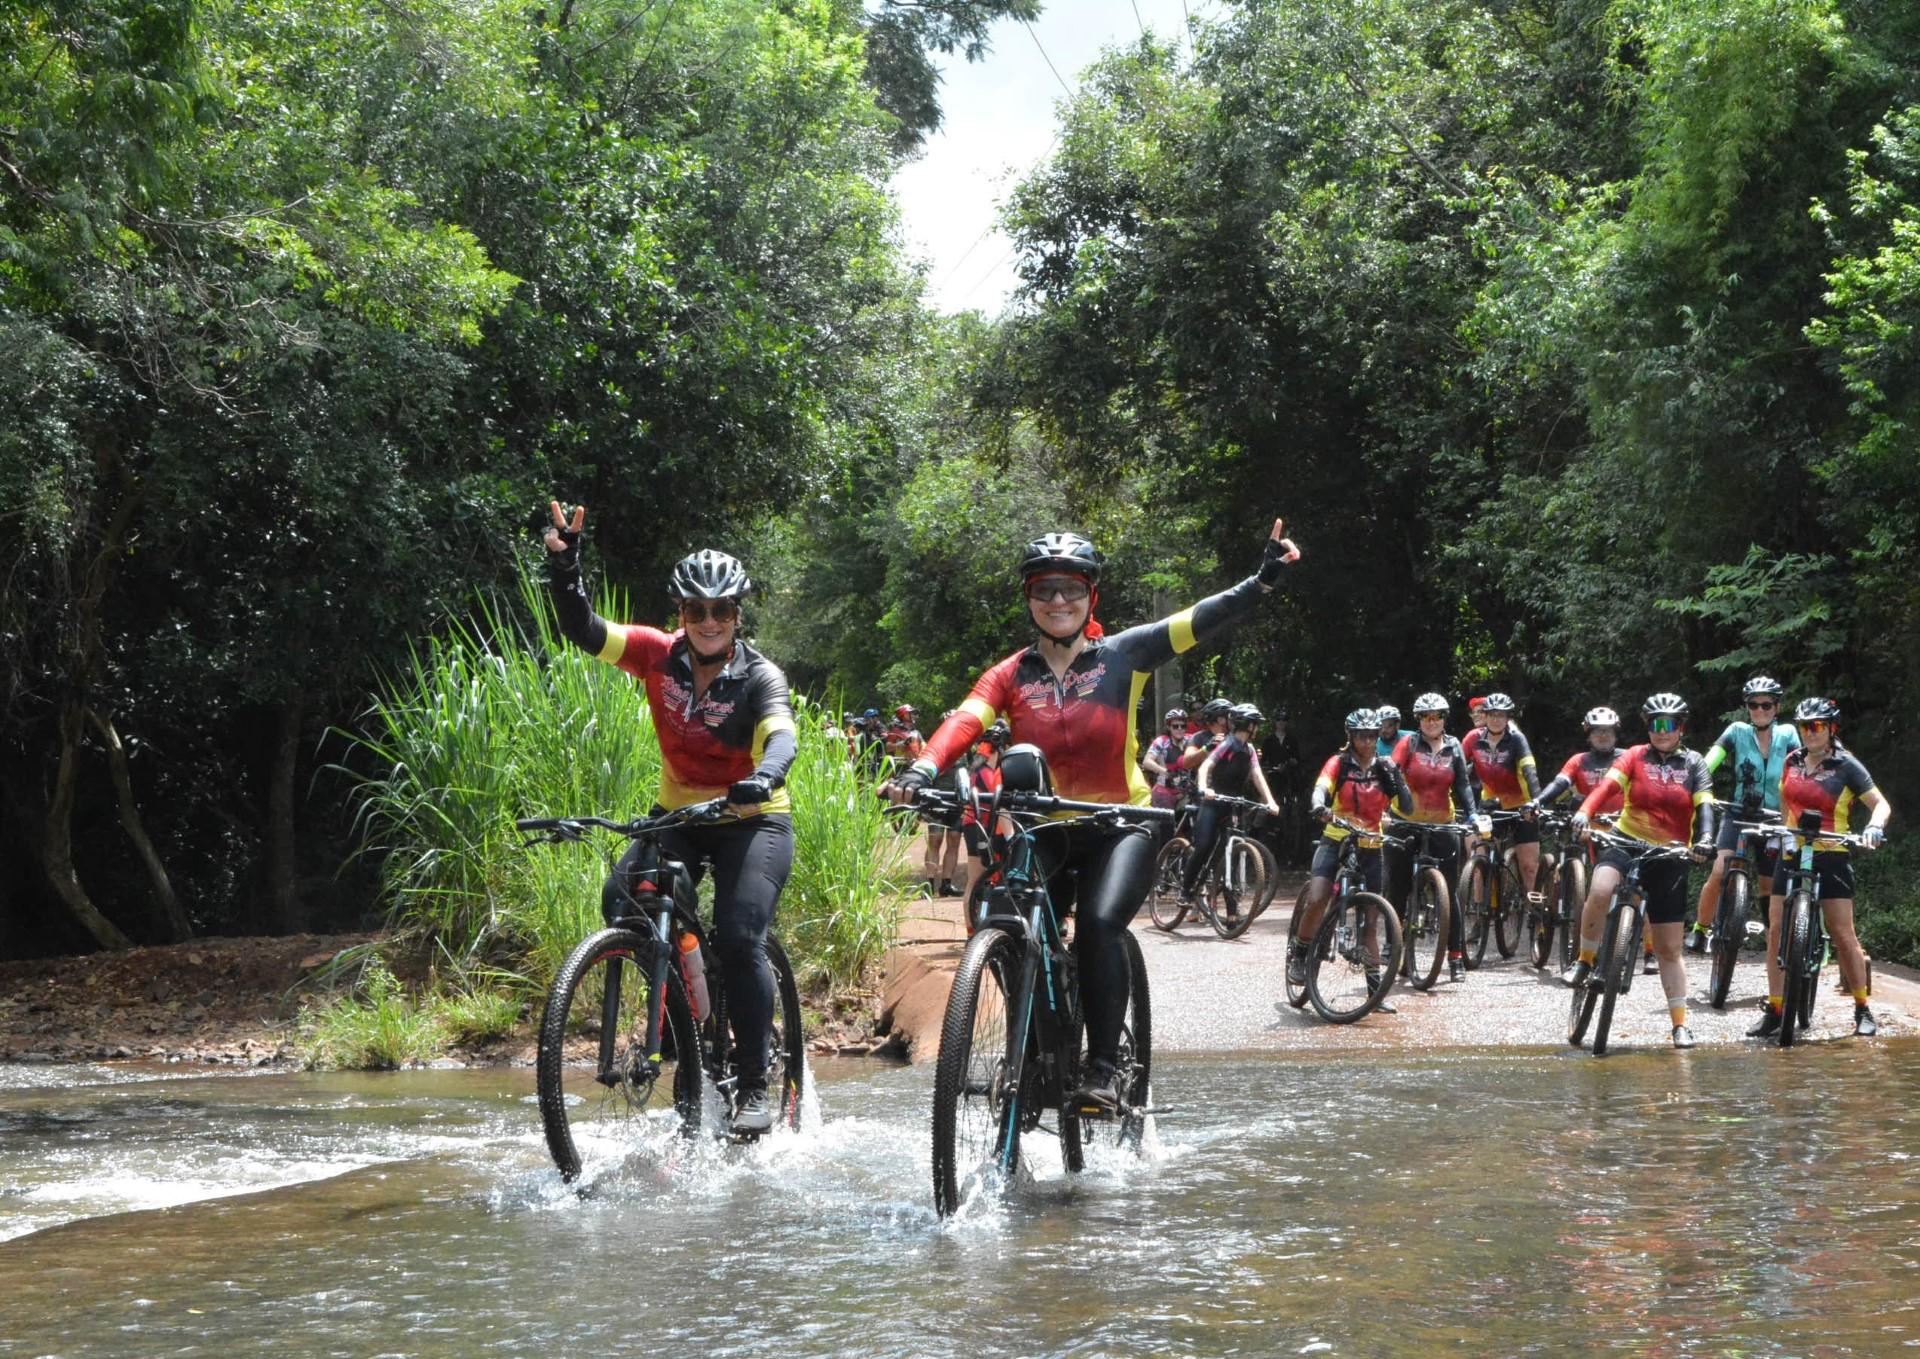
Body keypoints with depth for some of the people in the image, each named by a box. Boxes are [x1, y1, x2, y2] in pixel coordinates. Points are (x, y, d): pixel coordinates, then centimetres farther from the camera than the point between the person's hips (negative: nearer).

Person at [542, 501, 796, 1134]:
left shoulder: (760, 676, -15)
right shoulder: (659, 655, -7)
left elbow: (780, 735, -33)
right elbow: (583, 632, -15)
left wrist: (765, 776, -56)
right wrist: (565, 570, -34)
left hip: (753, 820, -4)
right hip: (677, 815, 4)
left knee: (739, 938, -22)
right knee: (622, 901, -21)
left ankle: (754, 1084, -11)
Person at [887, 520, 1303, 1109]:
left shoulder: (1120, 657, -2)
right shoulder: (1011, 676, 2)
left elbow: (1201, 622, -13)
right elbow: (964, 723, -15)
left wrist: (1264, 580, -29)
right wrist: (922, 772, -35)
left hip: (1120, 828, -3)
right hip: (1046, 833, 3)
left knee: (1100, 922, -27)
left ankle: (1103, 1071, -22)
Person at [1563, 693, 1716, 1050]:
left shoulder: (1694, 764, 6)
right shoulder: (1636, 757, 2)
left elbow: (1704, 806, -6)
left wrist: (1705, 839, -27)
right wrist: (1584, 813, -33)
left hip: (1669, 858, 1)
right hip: (1627, 843, -1)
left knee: (1669, 949, 3)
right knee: (1599, 893, -35)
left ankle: (1680, 1023, 11)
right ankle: (1585, 960, -14)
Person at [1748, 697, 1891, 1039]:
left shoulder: (1845, 765, -6)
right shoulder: (1793, 761, 7)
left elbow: (1881, 804, -8)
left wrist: (1874, 827, -27)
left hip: (1830, 857, -4)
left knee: (1843, 935, -6)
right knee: (1776, 931, -2)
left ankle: (1863, 1010, 5)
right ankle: (1774, 1011, 3)